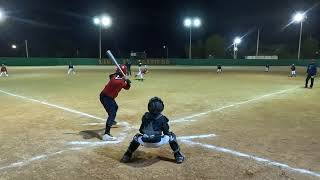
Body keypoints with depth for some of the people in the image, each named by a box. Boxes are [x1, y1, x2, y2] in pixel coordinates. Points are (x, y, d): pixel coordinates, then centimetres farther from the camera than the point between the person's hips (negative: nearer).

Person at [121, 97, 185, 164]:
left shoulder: (145, 116, 7)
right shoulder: (162, 118, -1)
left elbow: (141, 130, 15)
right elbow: (166, 132, 5)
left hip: (145, 142, 3)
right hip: (158, 143, -2)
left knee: (137, 137, 34)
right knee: (171, 136, 19)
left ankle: (127, 156, 25)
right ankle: (178, 156, 15)